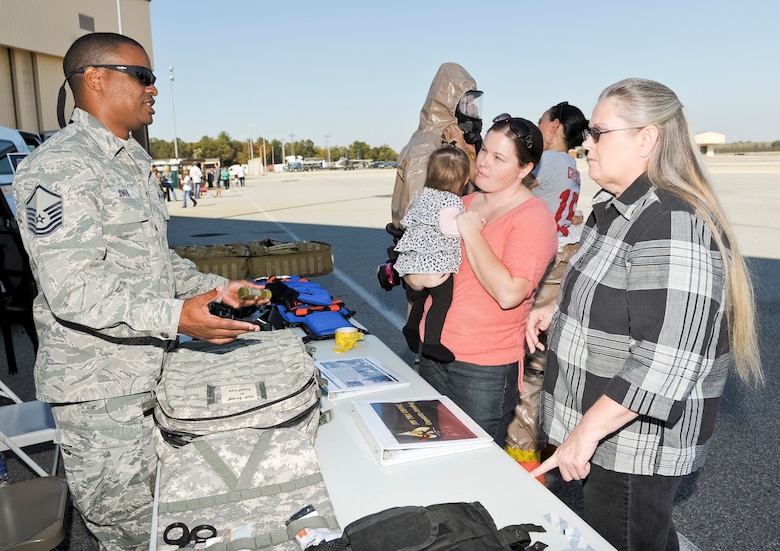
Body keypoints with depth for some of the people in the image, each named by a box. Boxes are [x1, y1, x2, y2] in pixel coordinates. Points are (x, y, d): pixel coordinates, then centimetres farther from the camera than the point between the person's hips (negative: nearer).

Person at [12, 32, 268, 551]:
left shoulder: (133, 162, 15)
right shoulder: (59, 167, -16)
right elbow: (74, 290, -25)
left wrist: (214, 287, 7)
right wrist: (176, 317, -33)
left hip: (153, 374, 9)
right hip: (99, 390, -8)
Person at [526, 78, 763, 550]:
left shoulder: (674, 223, -25)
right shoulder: (616, 210, 7)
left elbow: (666, 361, -30)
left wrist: (587, 432, -26)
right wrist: (560, 312, 7)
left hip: (638, 444, -9)